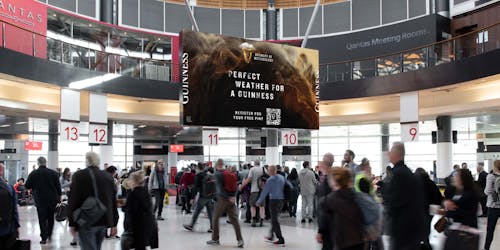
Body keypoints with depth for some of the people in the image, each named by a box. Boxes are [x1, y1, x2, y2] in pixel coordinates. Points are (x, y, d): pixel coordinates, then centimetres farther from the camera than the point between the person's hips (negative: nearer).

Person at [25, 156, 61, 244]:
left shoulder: (33, 174, -7)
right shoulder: (53, 173, -4)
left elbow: (27, 186, 2)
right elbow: (58, 186, -1)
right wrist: (59, 196, 10)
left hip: (40, 201, -2)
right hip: (52, 200, 2)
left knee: (42, 219, 4)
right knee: (51, 218, 19)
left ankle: (44, 238, 1)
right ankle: (49, 235, 23)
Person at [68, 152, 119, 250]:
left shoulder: (78, 176, -5)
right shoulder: (108, 177, 8)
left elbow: (72, 200, -7)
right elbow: (114, 202, 9)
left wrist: (72, 223, -1)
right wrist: (114, 224, 13)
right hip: (104, 221, 5)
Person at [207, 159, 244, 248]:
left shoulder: (218, 174, -7)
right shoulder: (230, 174, 10)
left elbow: (220, 188, -15)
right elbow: (235, 187, 8)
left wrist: (229, 197, -13)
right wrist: (233, 196, 1)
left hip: (222, 199, -5)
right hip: (231, 199, 5)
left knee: (215, 218, 10)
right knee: (234, 219, 3)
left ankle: (215, 239, 17)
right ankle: (240, 240, -5)